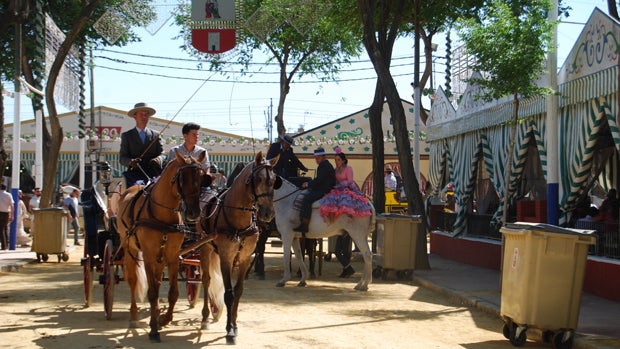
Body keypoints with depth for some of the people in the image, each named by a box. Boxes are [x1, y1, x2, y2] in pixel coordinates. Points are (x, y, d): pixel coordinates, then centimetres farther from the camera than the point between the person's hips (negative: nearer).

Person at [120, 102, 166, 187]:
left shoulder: (156, 135, 19)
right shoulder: (126, 136, 14)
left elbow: (162, 154, 12)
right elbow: (122, 158, 7)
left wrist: (159, 159, -14)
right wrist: (130, 162, -17)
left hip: (153, 174, 1)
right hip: (135, 174, -1)